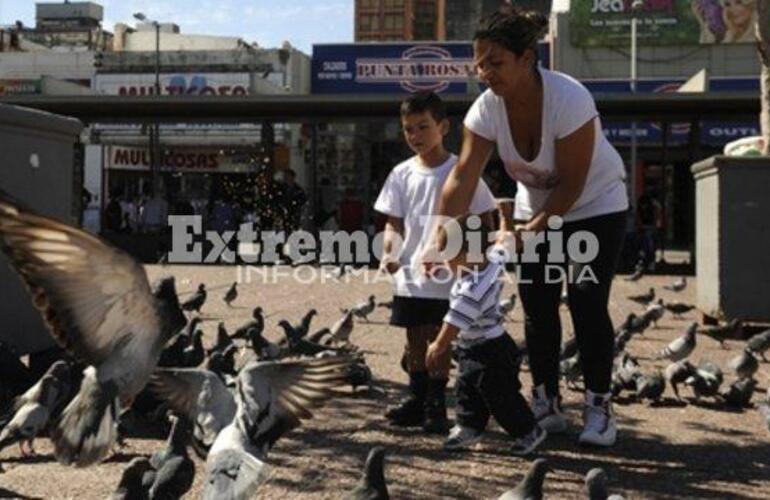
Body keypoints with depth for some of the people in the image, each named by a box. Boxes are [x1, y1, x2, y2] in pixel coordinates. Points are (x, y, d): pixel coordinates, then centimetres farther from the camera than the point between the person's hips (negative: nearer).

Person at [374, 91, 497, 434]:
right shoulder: (402, 174, 6)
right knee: (415, 341, 12)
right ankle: (416, 400, 24)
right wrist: (389, 252, -9)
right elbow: (393, 223, 9)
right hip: (409, 276, 4)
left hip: (445, 278, -4)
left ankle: (435, 407, 10)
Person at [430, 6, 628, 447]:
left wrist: (529, 232, -30)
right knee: (538, 308, 3)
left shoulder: (569, 98, -32)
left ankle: (599, 407, 3)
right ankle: (546, 404, 14)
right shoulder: (487, 109, -19)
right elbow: (462, 180, -24)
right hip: (536, 209, 5)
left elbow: (571, 184, -27)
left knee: (588, 306, -9)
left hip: (595, 207, -5)